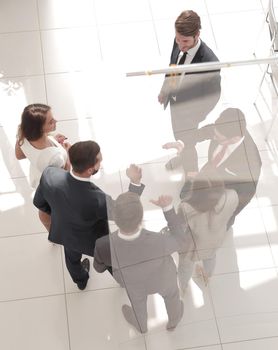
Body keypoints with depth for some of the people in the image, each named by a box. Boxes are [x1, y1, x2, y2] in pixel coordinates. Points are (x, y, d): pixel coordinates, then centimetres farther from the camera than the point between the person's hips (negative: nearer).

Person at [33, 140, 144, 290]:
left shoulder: (50, 174, -36)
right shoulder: (98, 200, -48)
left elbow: (39, 202, -13)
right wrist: (135, 183, -27)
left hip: (64, 233, 4)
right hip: (92, 241, -3)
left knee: (72, 257, 37)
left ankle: (81, 280, 69)